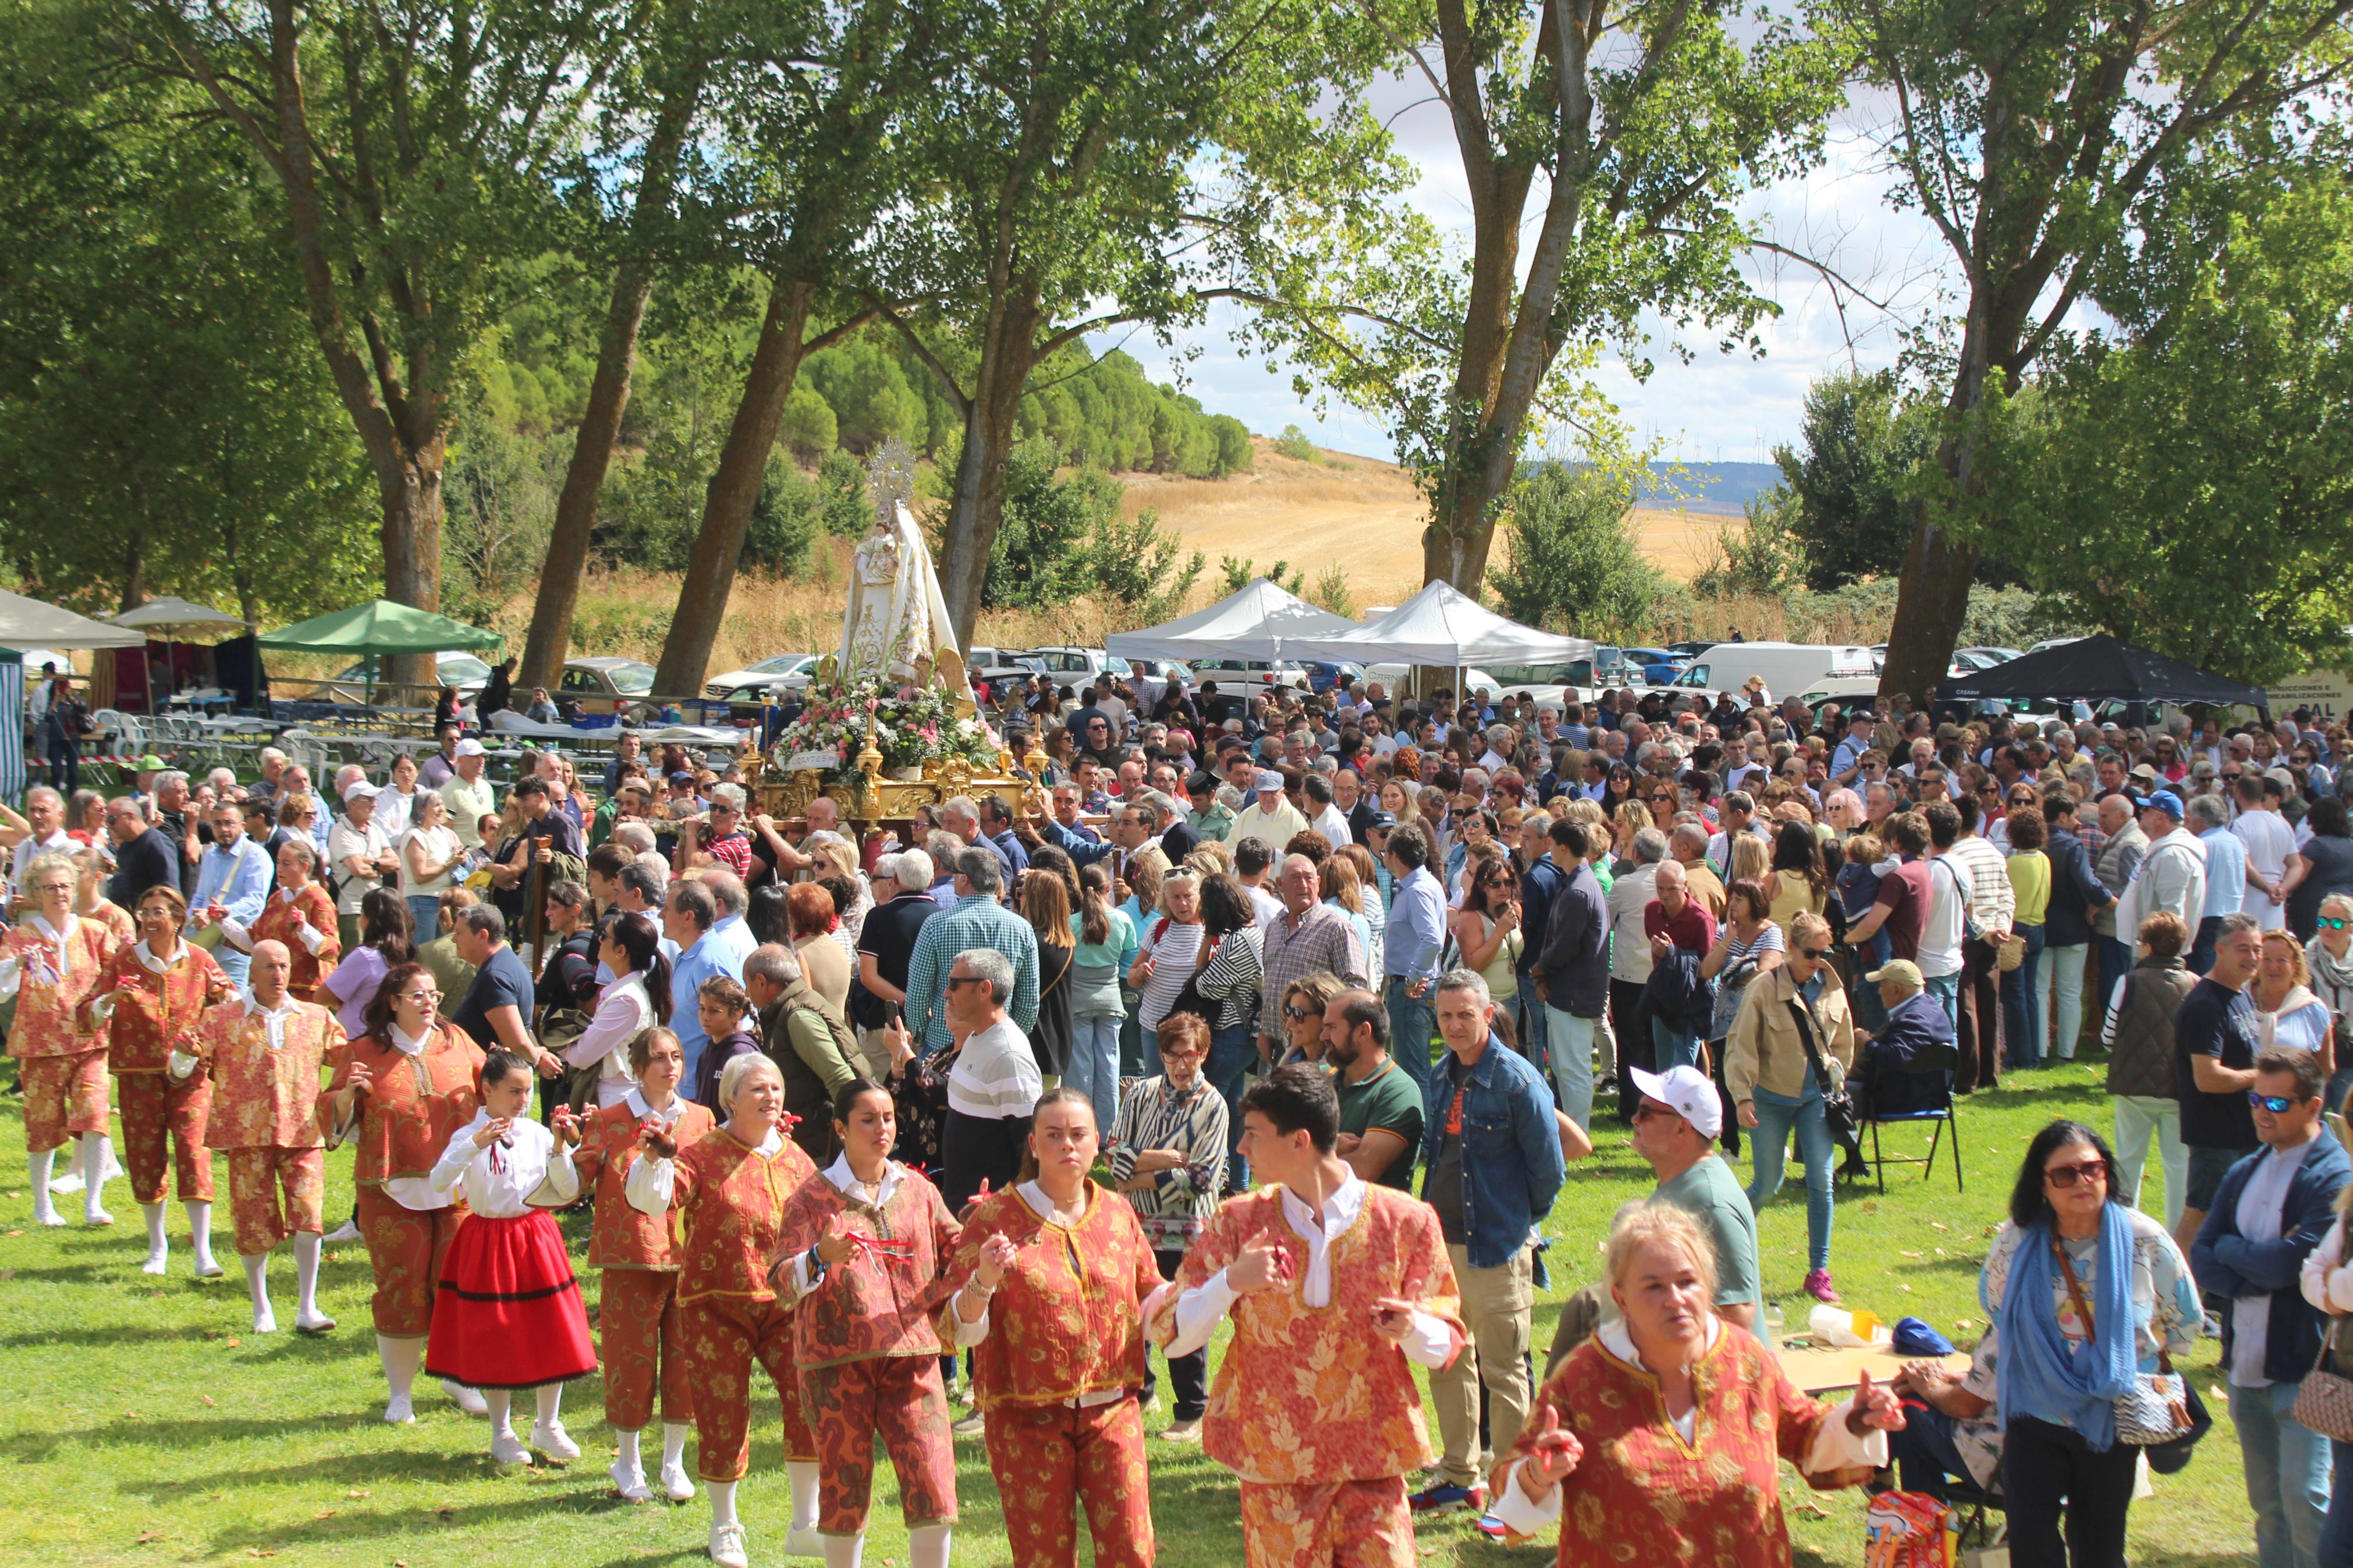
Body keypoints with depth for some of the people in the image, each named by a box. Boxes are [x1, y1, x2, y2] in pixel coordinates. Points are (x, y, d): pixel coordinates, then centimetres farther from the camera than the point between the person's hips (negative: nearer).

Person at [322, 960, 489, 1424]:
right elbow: (332, 1118, 2)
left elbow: (489, 1086, 19)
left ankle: (459, 1377, 24)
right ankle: (399, 1395, 15)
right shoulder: (365, 1054, -2)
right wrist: (347, 1093, -19)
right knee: (401, 1290, 1)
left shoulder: (456, 1041, 5)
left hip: (457, 1188, 2)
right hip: (393, 1192, -2)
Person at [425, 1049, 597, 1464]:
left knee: (550, 1336, 5)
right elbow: (438, 1183, -26)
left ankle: (548, 1426, 22)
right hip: (487, 1241, -3)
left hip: (536, 1240, 3)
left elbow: (569, 1192, -2)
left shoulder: (538, 1134, 0)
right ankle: (501, 1433, 20)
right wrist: (475, 1145, -36)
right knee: (494, 1340, 5)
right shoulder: (469, 1136, -8)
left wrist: (559, 1148, -14)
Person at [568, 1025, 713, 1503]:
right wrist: (564, 1144, -20)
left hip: (689, 1257, 3)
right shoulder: (609, 1122, -2)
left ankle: (674, 1463, 23)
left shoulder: (699, 1119, 7)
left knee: (686, 1360, 6)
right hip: (632, 1259, -3)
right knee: (631, 1361, 3)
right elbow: (577, 1182, -6)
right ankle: (630, 1466, 21)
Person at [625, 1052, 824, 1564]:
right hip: (717, 1304, -3)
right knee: (723, 1412, 4)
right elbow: (650, 1200, -19)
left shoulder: (795, 1160, 10)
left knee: (810, 1399, -10)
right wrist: (655, 1160, -36)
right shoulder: (704, 1155, -5)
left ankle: (805, 1526, 5)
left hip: (786, 1305, 3)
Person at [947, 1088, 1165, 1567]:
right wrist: (983, 1282, -28)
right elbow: (962, 1329, -8)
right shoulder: (997, 1217, -3)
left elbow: (1152, 1303, 18)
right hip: (1028, 1418, -3)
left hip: (1112, 1410, 3)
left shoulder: (1117, 1214, 7)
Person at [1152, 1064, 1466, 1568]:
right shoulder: (1240, 1222, 4)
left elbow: (1446, 1347, 3)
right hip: (1274, 1474, 1)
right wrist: (1230, 1283, -17)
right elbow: (1170, 1333, 0)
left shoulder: (1405, 1222, -1)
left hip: (1372, 1469, -1)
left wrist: (1412, 1329, -19)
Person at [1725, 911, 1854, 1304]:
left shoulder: (1832, 989, 1)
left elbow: (1843, 1045, 16)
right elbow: (1740, 1045, -10)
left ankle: (1818, 1272, 1)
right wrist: (1743, 1096, -16)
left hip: (1815, 1097, 3)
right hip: (1772, 1098, -3)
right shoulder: (1765, 988, -12)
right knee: (1767, 1185, 2)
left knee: (1822, 1180, -7)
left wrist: (1833, 1083, 7)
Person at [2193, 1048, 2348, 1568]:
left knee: (2304, 1500, -13)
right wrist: (2263, 1273, -12)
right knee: (2267, 1505, 12)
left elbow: (2289, 1264, -20)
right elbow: (2201, 1262, 5)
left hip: (2302, 1368, -7)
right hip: (2247, 1364, 7)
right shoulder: (2244, 1174, 12)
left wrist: (2229, 1248, -3)